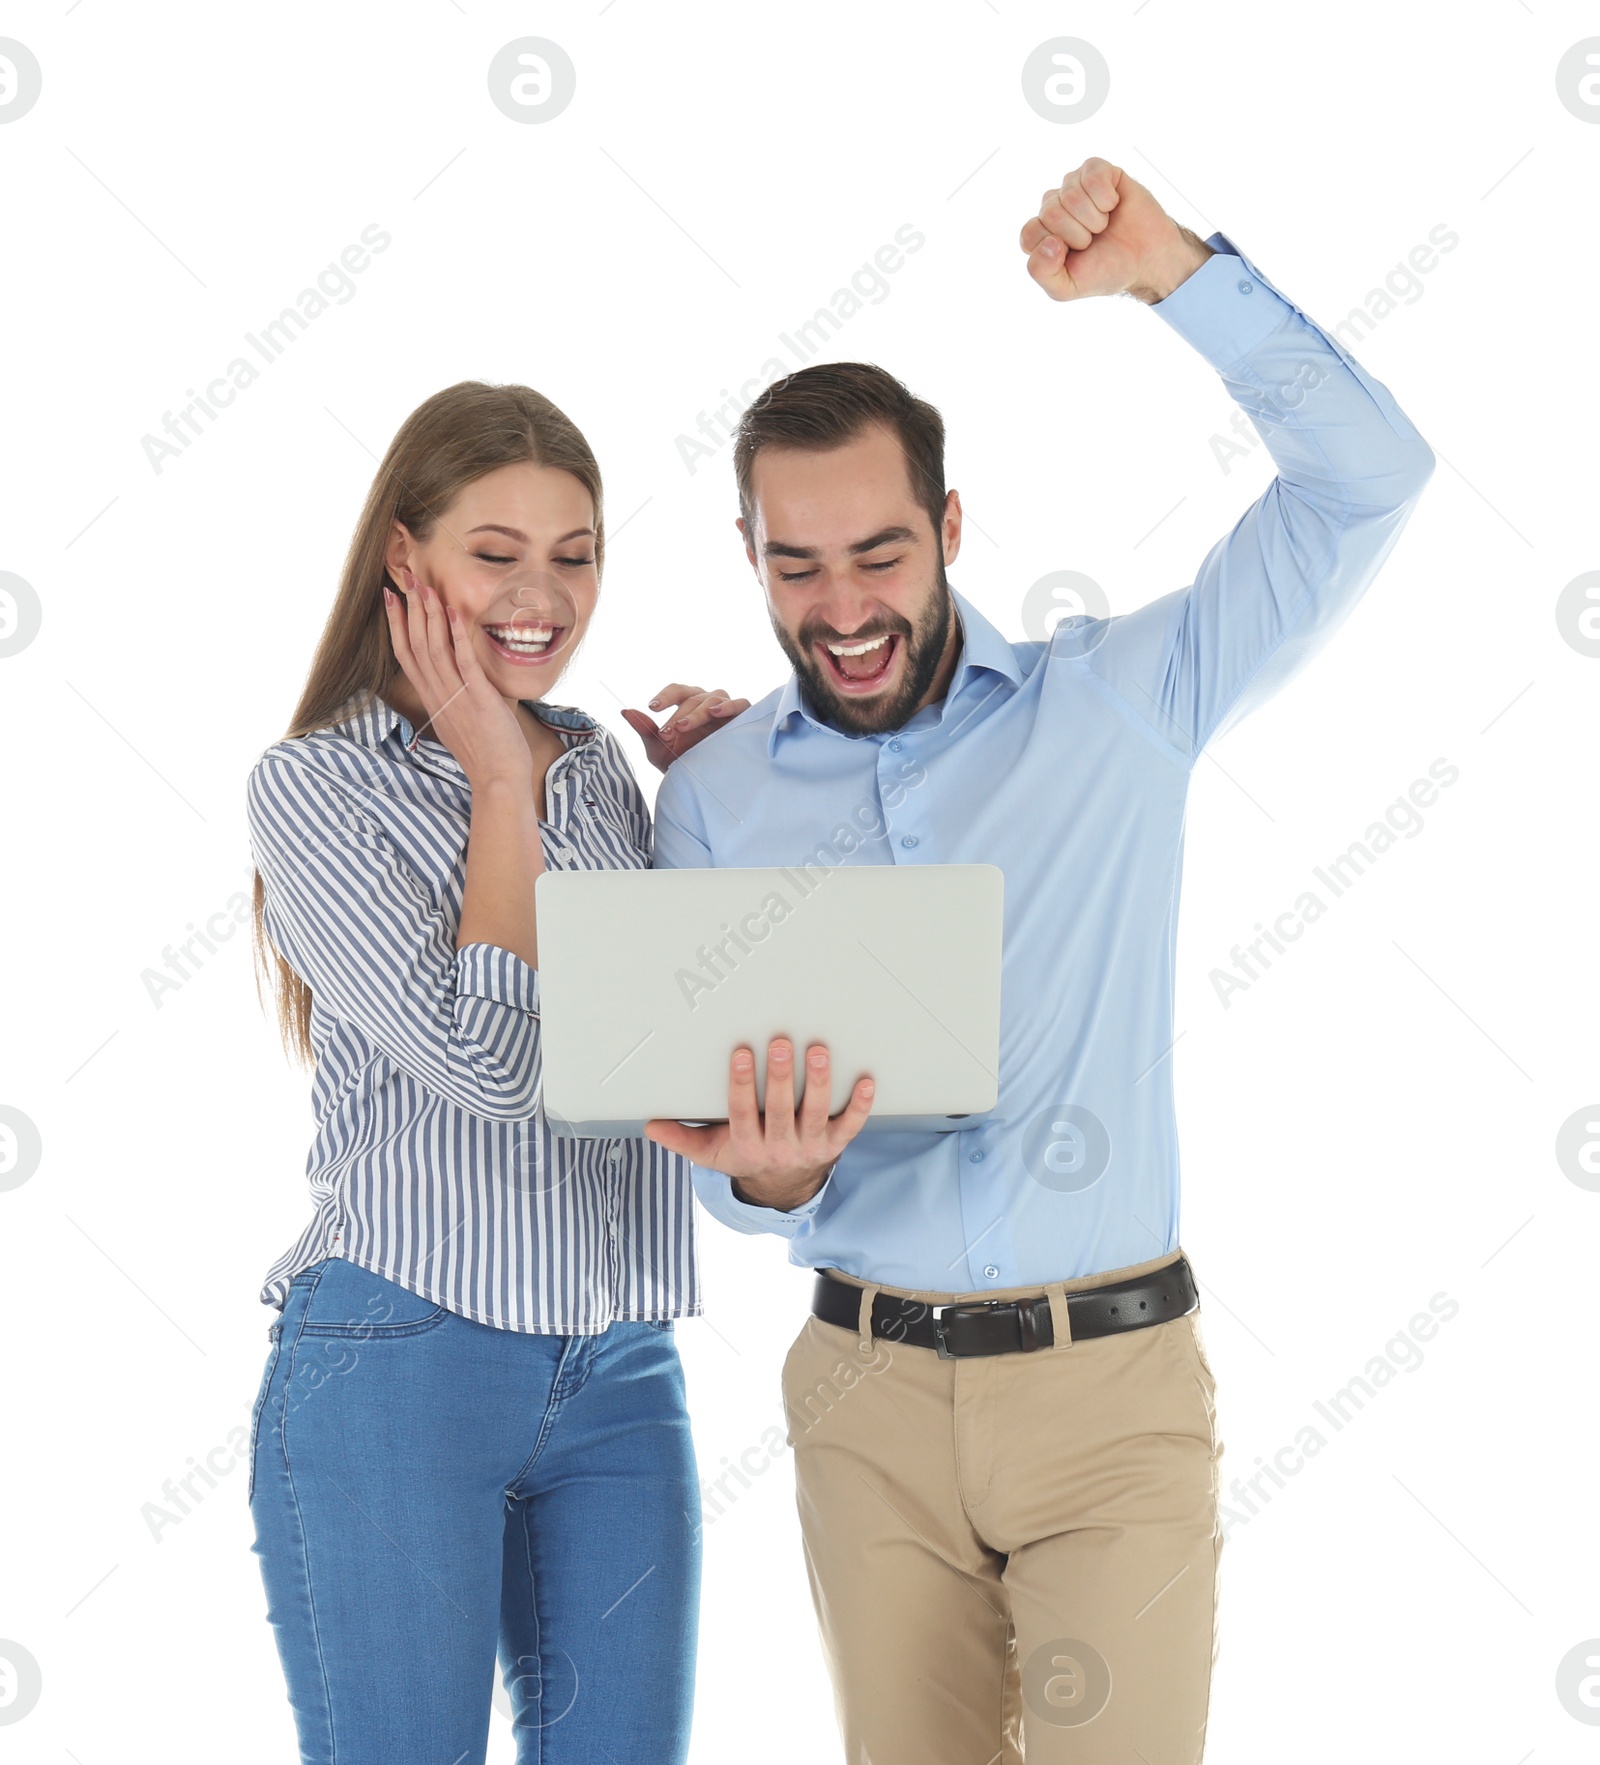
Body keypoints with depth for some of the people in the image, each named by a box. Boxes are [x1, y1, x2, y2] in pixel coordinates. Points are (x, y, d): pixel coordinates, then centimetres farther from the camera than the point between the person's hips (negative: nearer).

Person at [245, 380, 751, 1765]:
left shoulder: (604, 768, 12)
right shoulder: (315, 784, -5)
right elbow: (486, 1057, -17)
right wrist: (502, 784, -7)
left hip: (620, 1375, 5)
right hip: (398, 1371, -5)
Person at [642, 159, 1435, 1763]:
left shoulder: (1117, 708, 1)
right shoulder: (715, 800, 5)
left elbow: (1366, 477, -5)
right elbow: (716, 1125, 4)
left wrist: (1172, 267, -13)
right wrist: (770, 1172, -20)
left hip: (1111, 1382, -2)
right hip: (869, 1389, 2)